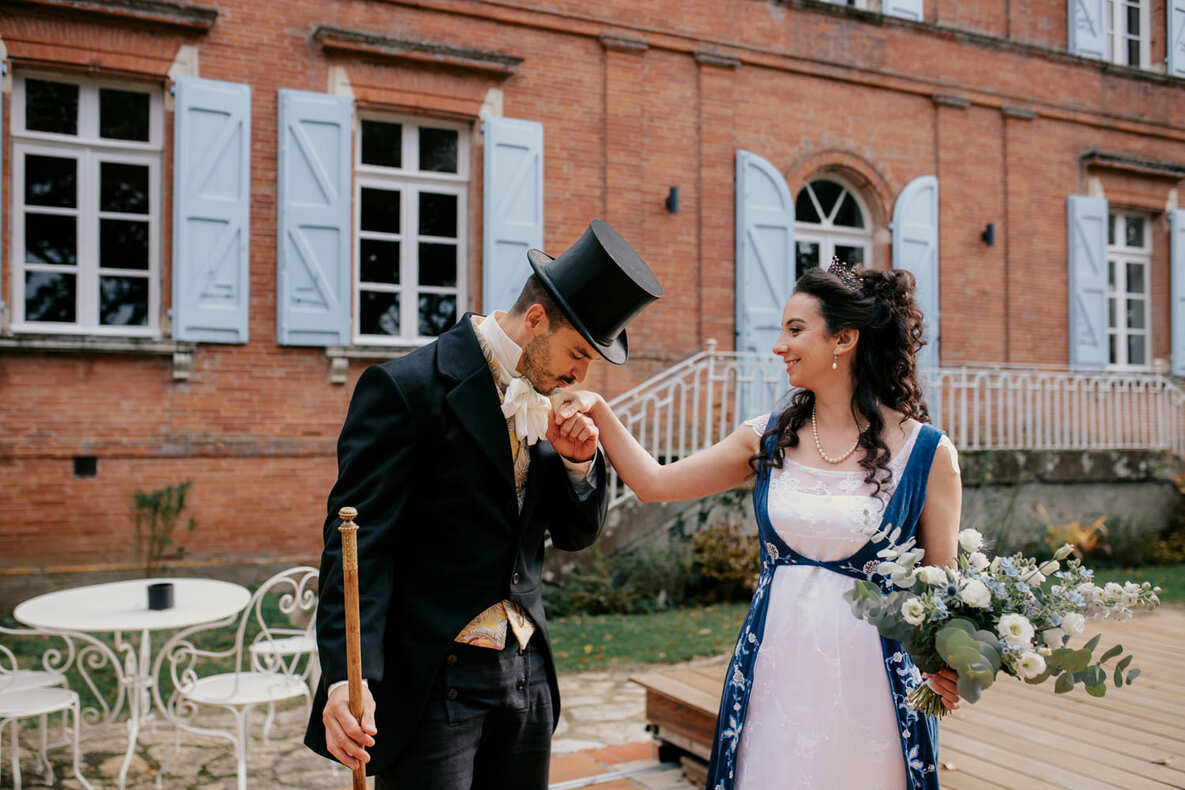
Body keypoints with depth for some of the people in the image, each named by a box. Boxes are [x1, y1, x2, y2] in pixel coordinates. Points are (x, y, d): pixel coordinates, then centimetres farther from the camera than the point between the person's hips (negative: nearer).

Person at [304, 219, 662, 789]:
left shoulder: (546, 397, 7)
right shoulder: (405, 388, -14)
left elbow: (576, 535, 12)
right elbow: (361, 541, -17)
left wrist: (579, 460, -6)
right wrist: (347, 676, -26)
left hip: (526, 674, 7)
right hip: (431, 682, -6)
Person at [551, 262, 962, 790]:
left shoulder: (927, 453, -6)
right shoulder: (769, 440, 3)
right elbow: (653, 483, 4)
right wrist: (598, 410, -6)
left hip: (869, 681, -2)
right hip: (773, 675, 3)